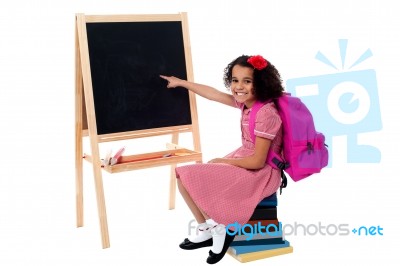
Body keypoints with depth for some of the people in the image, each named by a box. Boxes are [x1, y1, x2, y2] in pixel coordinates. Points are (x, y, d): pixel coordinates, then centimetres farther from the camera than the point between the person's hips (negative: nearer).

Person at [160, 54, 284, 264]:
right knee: (185, 176, 5)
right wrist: (181, 82, 21)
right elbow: (213, 94, 13)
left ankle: (217, 228, 6)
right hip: (244, 162, 9)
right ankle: (207, 230, 14)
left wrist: (223, 162, -12)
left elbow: (258, 161, -25)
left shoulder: (266, 114, -25)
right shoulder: (246, 102, 0)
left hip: (260, 173, -9)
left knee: (191, 179, -14)